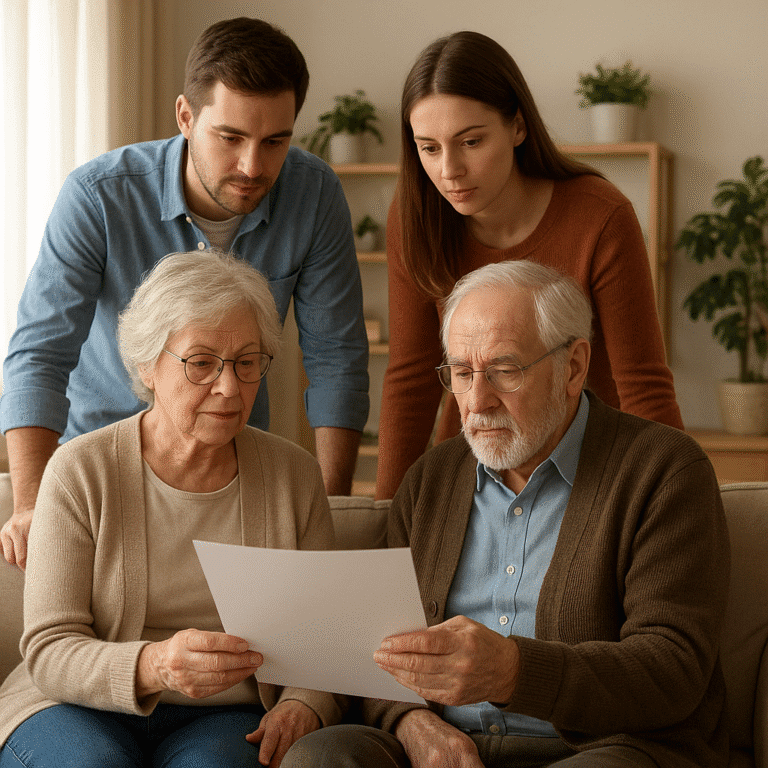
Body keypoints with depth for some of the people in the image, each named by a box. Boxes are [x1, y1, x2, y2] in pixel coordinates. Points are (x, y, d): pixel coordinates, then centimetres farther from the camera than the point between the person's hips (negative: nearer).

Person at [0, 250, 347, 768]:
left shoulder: (294, 474, 3)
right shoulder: (80, 471, -6)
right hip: (84, 710, 0)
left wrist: (303, 707, -16)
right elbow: (49, 651, -11)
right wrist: (151, 666, -31)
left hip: (229, 717, 0)